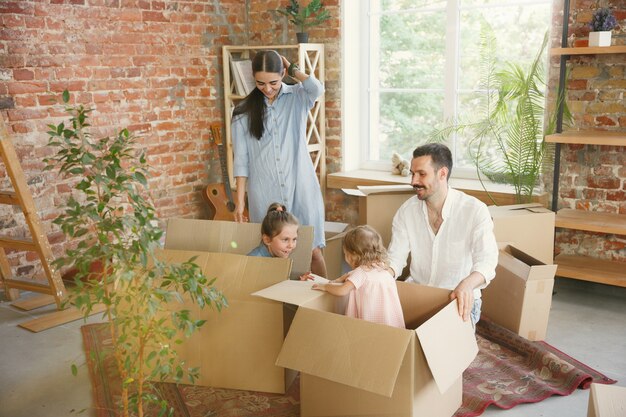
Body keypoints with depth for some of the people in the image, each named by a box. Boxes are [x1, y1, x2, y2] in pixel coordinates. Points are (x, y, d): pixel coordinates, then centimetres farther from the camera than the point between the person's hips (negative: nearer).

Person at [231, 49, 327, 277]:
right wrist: (240, 200, -3)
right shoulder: (244, 112, 5)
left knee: (313, 251, 2)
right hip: (265, 194, 1)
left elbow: (317, 88, -20)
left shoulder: (298, 98, 5)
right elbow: (241, 160, 2)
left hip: (301, 188, 0)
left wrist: (293, 68, -4)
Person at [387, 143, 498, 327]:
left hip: (460, 299, -3)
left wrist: (467, 284, -49)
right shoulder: (407, 211, -3)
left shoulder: (475, 210, -16)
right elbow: (395, 258, -5)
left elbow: (486, 259, -26)